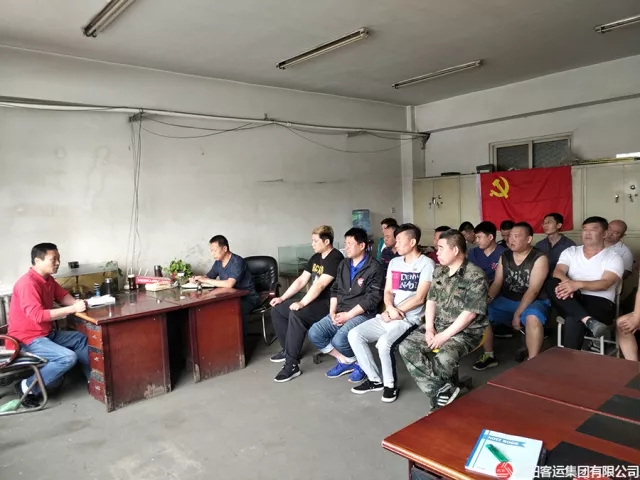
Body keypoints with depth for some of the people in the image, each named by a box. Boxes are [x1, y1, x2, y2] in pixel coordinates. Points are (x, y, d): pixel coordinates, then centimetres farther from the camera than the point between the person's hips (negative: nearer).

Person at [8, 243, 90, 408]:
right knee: (68, 357, -25)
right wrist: (73, 309, -29)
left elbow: (63, 296, 14)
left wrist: (77, 302, -10)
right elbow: (38, 315, -31)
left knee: (82, 339, 14)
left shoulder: (48, 279, 5)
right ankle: (27, 387, -8)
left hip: (48, 333, 10)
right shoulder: (27, 283, -24)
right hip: (28, 339, -10)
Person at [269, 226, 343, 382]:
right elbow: (301, 280, 13)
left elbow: (320, 285, -26)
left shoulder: (335, 258, -17)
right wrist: (282, 297, 7)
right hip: (312, 300, 10)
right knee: (277, 309, 5)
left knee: (296, 314, -33)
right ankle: (288, 349, 17)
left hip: (328, 304, -10)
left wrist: (302, 303, -31)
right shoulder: (315, 258, 12)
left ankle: (292, 365, -26)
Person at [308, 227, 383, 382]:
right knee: (314, 333, -12)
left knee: (339, 340, -30)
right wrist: (332, 312, -2)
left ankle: (359, 362, 2)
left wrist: (348, 315, -16)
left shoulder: (373, 267, -9)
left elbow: (372, 298, -15)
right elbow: (335, 290, 15)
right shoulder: (343, 264, 14)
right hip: (340, 312, 7)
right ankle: (345, 361, 5)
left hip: (362, 314, -7)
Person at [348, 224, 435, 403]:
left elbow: (419, 298, -14)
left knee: (384, 342, -32)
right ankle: (375, 380, 3)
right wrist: (390, 309, -11)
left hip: (410, 319, -7)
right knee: (354, 334, -9)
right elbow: (387, 292, 10)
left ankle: (390, 384, -5)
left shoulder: (426, 264, -7)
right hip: (388, 316, 7)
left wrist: (396, 312, -12)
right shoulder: (394, 262, 14)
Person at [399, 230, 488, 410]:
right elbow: (431, 300, 10)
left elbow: (469, 314, -18)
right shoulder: (439, 271, 8)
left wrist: (445, 336, -20)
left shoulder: (475, 276, -15)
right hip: (437, 326, 7)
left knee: (443, 359, -34)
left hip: (465, 332, -7)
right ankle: (443, 391, -16)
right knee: (406, 347, -15)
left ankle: (439, 393, 0)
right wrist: (429, 328, -5)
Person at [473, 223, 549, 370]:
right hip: (506, 301, 5)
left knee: (533, 318, -38)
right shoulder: (504, 257, 5)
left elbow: (533, 290, -18)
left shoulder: (539, 258, -11)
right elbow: (497, 283, 2)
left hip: (533, 302, -5)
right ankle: (489, 355, 1)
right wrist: (487, 299, -20)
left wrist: (517, 314, -24)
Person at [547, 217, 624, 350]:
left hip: (599, 302, -4)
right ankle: (589, 321, -44)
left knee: (573, 321, -37)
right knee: (552, 284, -30)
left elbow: (605, 283, -12)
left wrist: (578, 284, -30)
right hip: (572, 301, 4)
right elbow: (558, 272, -2)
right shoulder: (570, 252, 15)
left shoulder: (614, 258, 6)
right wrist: (567, 284, -27)